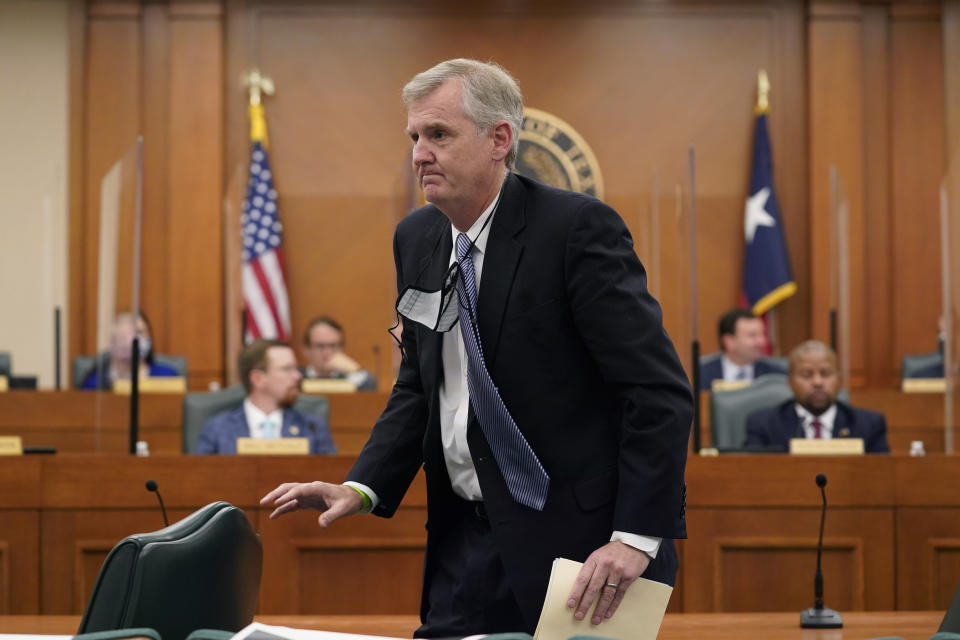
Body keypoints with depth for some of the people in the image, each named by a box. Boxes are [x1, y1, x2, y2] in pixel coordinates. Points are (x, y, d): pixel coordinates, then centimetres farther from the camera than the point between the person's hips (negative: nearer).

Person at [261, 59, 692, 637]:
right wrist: (363, 488, 2)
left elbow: (661, 393, -15)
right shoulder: (417, 238, 8)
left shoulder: (578, 227, -13)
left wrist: (637, 536, -22)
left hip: (572, 543, -6)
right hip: (463, 544, 6)